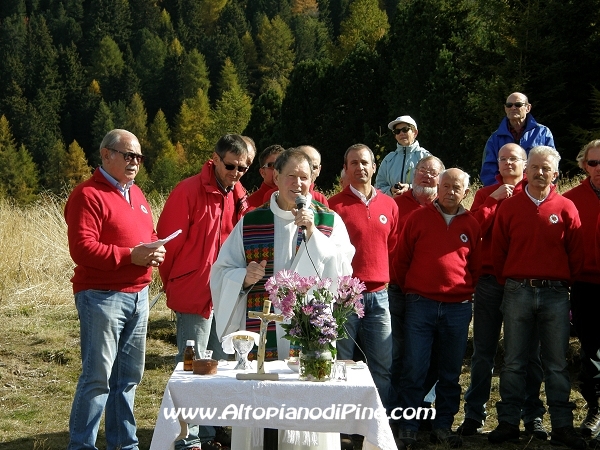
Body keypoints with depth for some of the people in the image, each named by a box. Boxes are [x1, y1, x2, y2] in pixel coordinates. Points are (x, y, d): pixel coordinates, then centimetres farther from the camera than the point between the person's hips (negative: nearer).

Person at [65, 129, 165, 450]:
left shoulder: (136, 194, 17)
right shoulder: (88, 195, -10)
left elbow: (149, 235, 25)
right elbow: (82, 249, -19)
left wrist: (156, 252, 2)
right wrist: (130, 255, -21)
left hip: (138, 295, 8)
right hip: (102, 296, -8)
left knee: (129, 376, 13)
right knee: (98, 376, -6)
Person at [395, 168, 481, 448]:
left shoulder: (471, 225, 8)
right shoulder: (419, 218, 1)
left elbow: (475, 266, 15)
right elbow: (401, 259, 6)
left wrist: (466, 292, 8)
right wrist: (410, 292, 7)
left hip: (458, 308, 2)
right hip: (421, 305, -2)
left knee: (450, 372, 8)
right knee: (414, 369, -4)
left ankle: (443, 426, 17)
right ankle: (408, 427, 4)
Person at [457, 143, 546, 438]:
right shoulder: (486, 194, 11)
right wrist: (494, 199, -9)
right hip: (490, 279, 2)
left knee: (529, 350, 5)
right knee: (483, 350, 6)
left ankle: (533, 415, 13)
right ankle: (474, 414, 12)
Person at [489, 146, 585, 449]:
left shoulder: (566, 208, 2)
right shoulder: (509, 207, 3)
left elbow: (575, 254, 6)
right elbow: (498, 251, 7)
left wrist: (561, 282, 9)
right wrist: (508, 283, 7)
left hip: (555, 294, 0)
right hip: (517, 293, 0)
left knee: (556, 363, 5)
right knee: (513, 362, 5)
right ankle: (508, 423, 11)